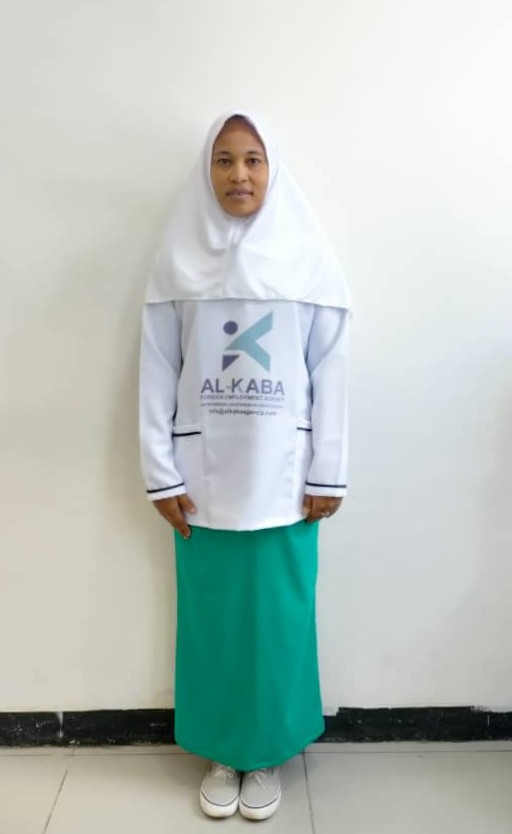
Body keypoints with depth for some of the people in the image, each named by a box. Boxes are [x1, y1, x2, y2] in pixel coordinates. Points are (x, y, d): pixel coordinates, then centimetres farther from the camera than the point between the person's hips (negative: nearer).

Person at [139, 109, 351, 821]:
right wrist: (161, 475, -3)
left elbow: (329, 371, 0)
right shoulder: (179, 258, 2)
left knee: (277, 617, 9)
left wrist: (328, 474, -3)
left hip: (283, 474, 0)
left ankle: (268, 755, 33)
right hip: (204, 475, 1)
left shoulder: (309, 255, 1)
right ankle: (220, 754, 34)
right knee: (211, 616, 11)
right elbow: (157, 371, 1)